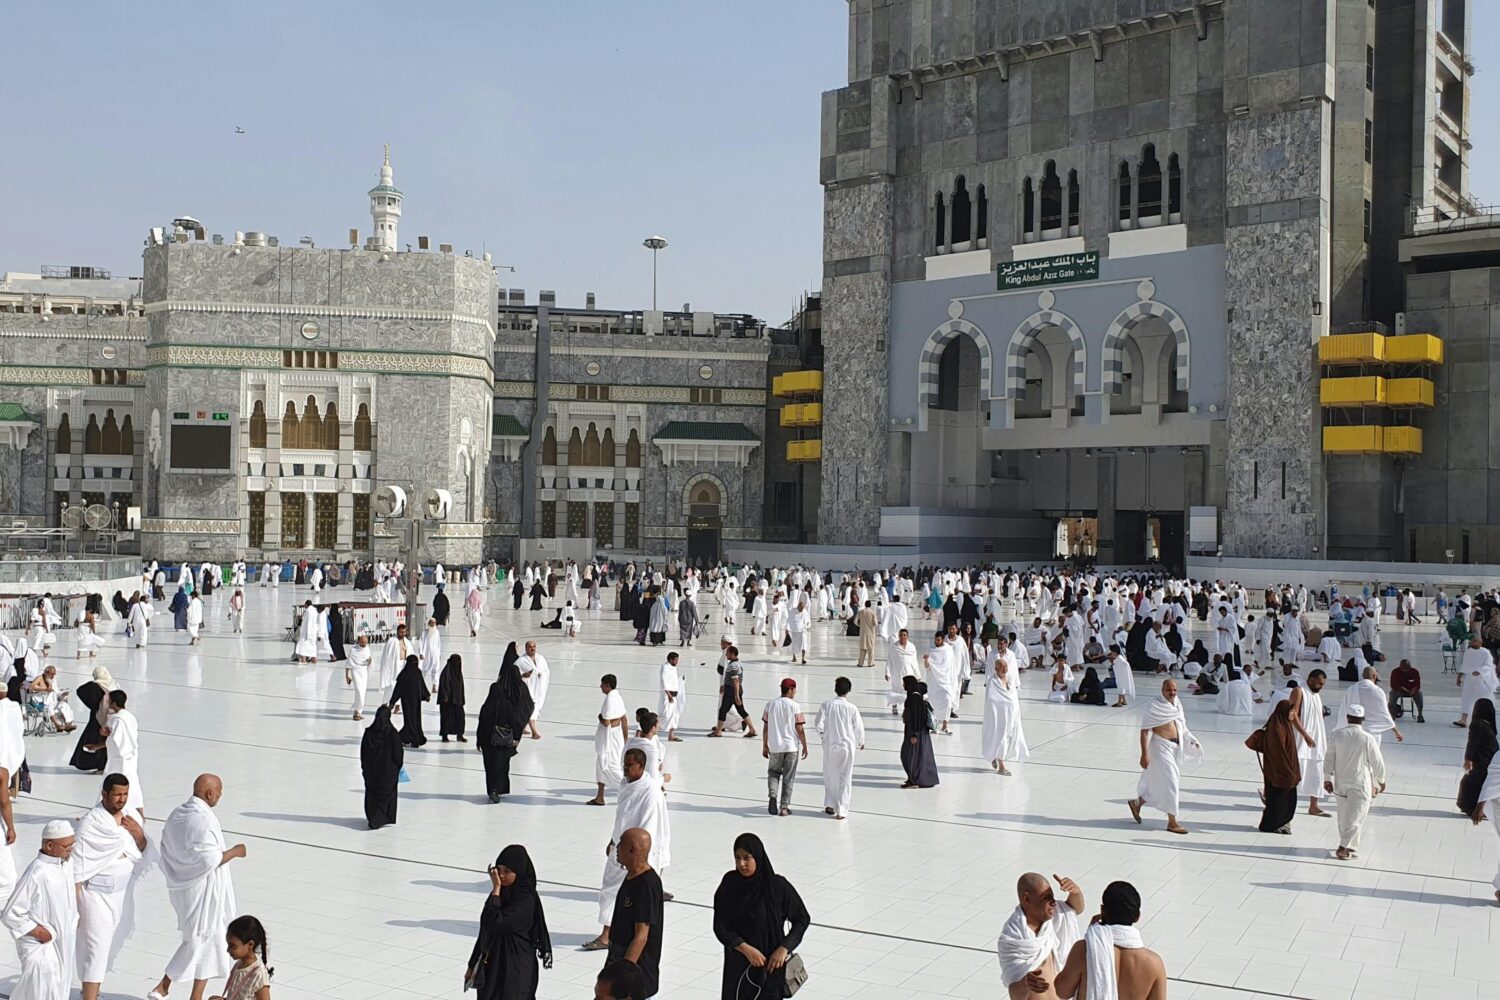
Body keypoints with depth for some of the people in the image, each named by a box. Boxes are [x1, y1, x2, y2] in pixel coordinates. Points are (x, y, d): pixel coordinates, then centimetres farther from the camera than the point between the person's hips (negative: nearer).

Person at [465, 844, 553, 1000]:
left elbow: (496, 924, -26)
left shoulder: (525, 900, -18)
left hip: (516, 969, -8)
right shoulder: (502, 893, 6)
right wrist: (473, 964, 16)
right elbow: (486, 931, 13)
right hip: (493, 964, 8)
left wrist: (496, 889, -21)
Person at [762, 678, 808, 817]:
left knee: (773, 772, 19)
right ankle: (784, 807, 8)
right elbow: (800, 729, -8)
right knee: (788, 778, 7)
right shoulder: (795, 706, -9)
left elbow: (765, 727, 3)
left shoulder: (770, 704, 0)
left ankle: (773, 795, -6)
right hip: (791, 747, -2)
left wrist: (765, 746, 12)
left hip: (775, 747, 2)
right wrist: (805, 746, 3)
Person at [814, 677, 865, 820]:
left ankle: (830, 805, 20)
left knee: (830, 776, 19)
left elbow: (818, 723, -8)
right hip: (847, 745, -1)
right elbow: (859, 727, -3)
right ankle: (841, 810, 4)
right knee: (845, 778, 6)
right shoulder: (851, 707, -9)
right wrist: (861, 742, 15)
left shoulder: (826, 704, -8)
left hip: (830, 745, 1)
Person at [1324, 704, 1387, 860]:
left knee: (1343, 815, 16)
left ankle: (1348, 846, 26)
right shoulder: (1368, 739, -15)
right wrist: (1381, 780, 12)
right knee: (1356, 816, 2)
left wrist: (1328, 778, 14)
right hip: (1360, 784, -4)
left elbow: (1329, 759, 2)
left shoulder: (1337, 735, -5)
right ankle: (1343, 847, -4)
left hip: (1340, 783, 4)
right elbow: (1377, 763, -6)